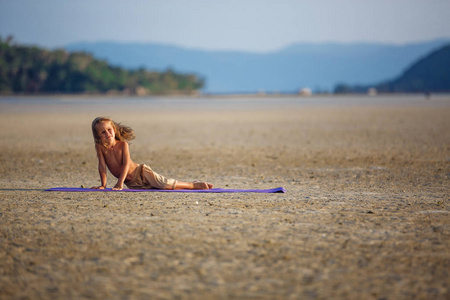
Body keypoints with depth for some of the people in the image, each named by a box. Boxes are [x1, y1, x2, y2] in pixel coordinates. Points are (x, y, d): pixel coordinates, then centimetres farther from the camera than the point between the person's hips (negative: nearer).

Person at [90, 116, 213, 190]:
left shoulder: (123, 144, -17)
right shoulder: (100, 147, -9)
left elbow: (126, 164, -24)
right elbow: (102, 166, -10)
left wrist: (120, 183, -32)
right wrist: (103, 185, -18)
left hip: (141, 173, -3)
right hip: (131, 183, 3)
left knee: (165, 184, -19)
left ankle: (195, 185, -3)